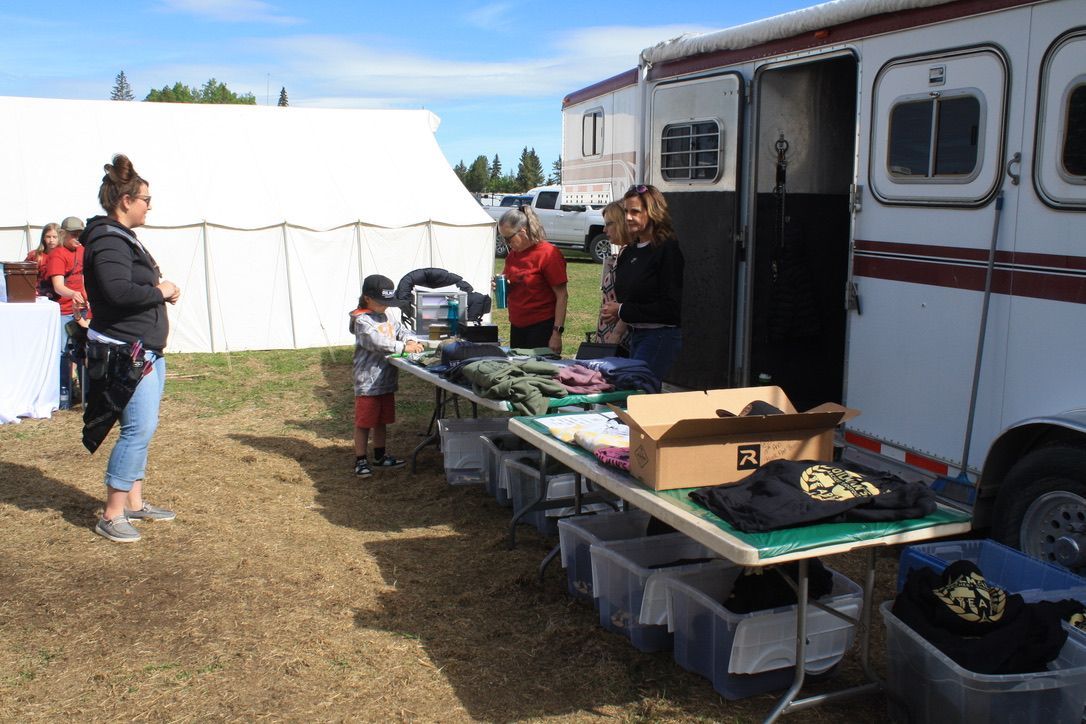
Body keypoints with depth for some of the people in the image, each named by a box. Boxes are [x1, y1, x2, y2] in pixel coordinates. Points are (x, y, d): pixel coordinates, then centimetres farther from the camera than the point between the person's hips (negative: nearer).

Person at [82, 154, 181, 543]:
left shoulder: (123, 238, 17)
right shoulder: (108, 242, -16)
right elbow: (118, 291, -30)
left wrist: (159, 289, 1)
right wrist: (160, 291, -15)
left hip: (145, 350, 11)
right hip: (125, 353, -11)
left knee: (141, 428, 15)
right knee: (139, 428, -10)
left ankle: (134, 502, 25)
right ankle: (111, 515, -2)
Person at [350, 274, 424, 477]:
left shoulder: (389, 317, 11)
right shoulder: (362, 320, -15)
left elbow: (402, 331, 8)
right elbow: (378, 342, -27)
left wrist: (412, 341, -14)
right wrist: (403, 347, -32)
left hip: (387, 381, 8)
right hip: (368, 382, -8)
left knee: (382, 420, 19)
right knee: (364, 422, 2)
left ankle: (380, 456, 31)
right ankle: (360, 460, 12)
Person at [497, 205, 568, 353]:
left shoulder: (548, 253, -11)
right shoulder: (512, 254, 10)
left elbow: (562, 296, -13)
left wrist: (557, 333, -18)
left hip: (542, 327, -7)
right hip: (517, 327, 7)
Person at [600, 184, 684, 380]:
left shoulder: (668, 249, -12)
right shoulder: (628, 252, 12)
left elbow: (670, 307, -17)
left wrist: (623, 311, -13)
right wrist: (614, 308, -2)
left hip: (661, 336, -8)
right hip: (635, 334, 8)